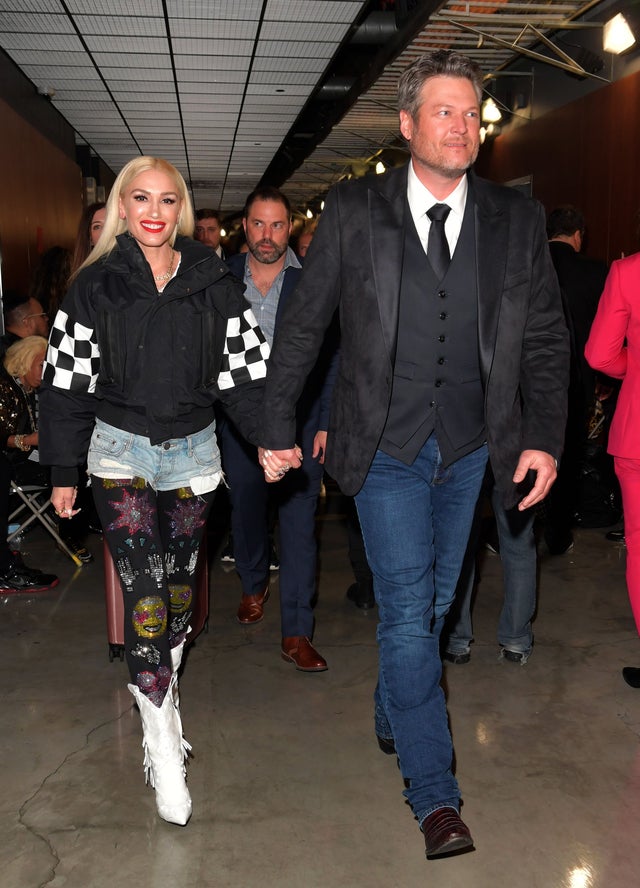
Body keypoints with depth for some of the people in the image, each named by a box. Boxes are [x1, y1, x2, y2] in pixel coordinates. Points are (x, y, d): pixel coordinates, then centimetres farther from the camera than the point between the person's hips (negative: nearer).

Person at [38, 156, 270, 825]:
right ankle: (163, 745, -2)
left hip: (193, 450, 3)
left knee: (179, 583, 13)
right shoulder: (95, 286, -2)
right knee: (145, 592, -11)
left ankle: (164, 689, 37)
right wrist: (63, 470, -2)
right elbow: (68, 383, -1)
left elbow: (244, 371, 2)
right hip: (121, 450, -2)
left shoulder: (214, 283, 2)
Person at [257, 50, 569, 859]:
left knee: (435, 600, 16)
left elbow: (545, 336, 5)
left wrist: (544, 437, -3)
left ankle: (393, 718, 42)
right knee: (407, 609, -5)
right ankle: (434, 794, 7)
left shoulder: (517, 220, 1)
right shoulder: (353, 212, -5)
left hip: (470, 449, 3)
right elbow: (302, 325, -1)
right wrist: (277, 428, 0)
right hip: (385, 449, -3)